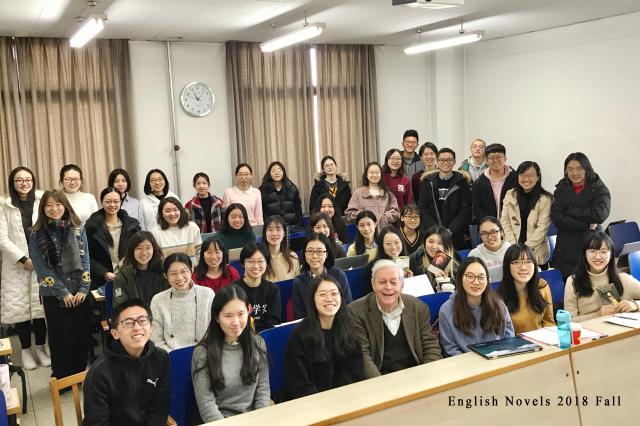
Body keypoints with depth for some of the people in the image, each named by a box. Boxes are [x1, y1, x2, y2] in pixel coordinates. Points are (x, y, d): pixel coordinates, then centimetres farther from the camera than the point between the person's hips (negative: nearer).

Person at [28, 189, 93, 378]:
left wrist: (83, 289, -8)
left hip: (80, 293, 2)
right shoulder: (37, 235, -3)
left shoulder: (78, 229, 4)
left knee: (83, 335, 7)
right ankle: (63, 378, 21)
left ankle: (80, 375, 24)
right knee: (61, 338, 5)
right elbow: (42, 268, -6)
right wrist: (63, 293, -11)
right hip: (54, 296, -2)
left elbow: (85, 261, 3)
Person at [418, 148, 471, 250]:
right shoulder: (428, 182, 8)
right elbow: (423, 209, 3)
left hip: (457, 236, -1)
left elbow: (465, 211, -1)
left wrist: (450, 230, -12)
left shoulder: (462, 182, 5)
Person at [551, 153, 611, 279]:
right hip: (564, 251, 2)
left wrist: (570, 211, -7)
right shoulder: (561, 189, 9)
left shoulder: (599, 189, 2)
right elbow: (556, 218, -5)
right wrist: (587, 225, -11)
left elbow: (600, 214, -16)